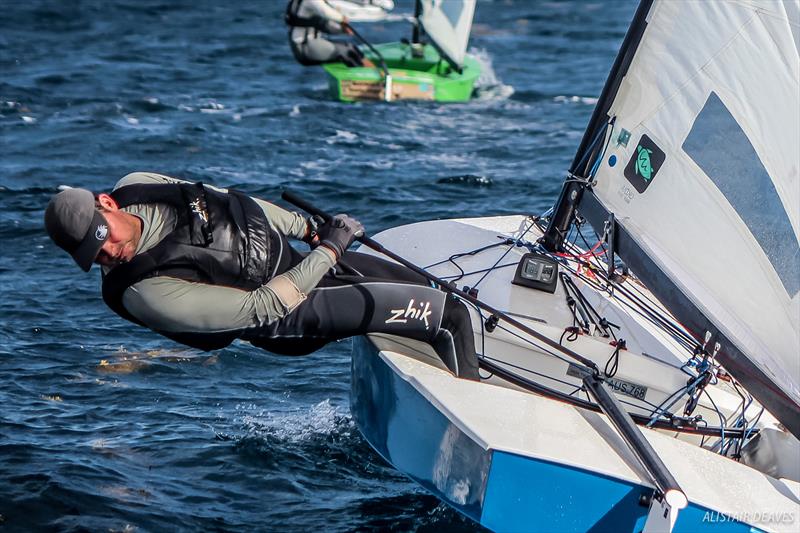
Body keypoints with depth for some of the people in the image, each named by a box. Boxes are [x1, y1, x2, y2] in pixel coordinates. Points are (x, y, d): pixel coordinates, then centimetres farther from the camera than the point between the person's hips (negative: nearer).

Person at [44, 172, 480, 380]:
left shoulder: (136, 186, -14)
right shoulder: (148, 292, -33)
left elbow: (225, 199, 5)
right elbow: (263, 307, -27)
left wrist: (308, 228, 10)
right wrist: (329, 250, -22)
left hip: (294, 257, 8)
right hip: (289, 313, -8)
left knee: (426, 290, 23)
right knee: (450, 316, -19)